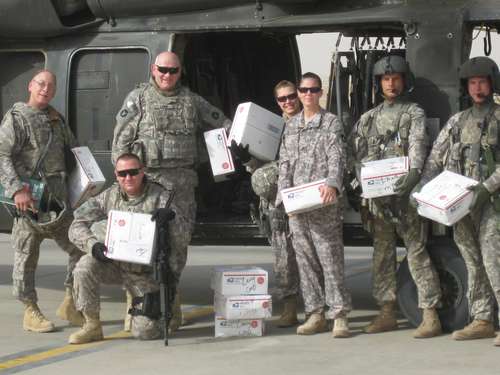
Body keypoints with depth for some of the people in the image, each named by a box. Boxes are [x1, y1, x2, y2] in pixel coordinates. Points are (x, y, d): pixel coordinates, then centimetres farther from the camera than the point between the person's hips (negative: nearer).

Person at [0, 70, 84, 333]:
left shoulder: (56, 119, 18)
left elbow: (73, 149, 29)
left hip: (57, 201, 7)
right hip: (28, 199, -7)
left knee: (80, 247, 5)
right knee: (26, 256, -1)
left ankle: (70, 304, 16)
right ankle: (31, 312, 6)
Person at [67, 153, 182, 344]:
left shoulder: (159, 196, -7)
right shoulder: (108, 197, 0)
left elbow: (179, 221, -20)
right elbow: (77, 226, -2)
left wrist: (169, 215, -45)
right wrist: (93, 245, -22)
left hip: (146, 272, -2)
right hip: (114, 265, 2)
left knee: (145, 331, -13)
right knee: (85, 266, -29)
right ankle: (92, 326, -12)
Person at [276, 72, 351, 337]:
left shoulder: (331, 123, 3)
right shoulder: (291, 126, 18)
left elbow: (337, 158, -8)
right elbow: (285, 164, 16)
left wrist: (332, 184, -26)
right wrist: (285, 196, 3)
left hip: (324, 203, -5)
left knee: (330, 258, -8)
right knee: (305, 260, 6)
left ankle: (339, 315, -7)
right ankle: (315, 314, 11)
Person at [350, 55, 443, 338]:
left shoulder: (414, 113, 4)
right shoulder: (369, 118, 18)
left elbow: (418, 148, -12)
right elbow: (358, 155, 11)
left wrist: (411, 176, -29)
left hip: (405, 193, -5)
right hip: (377, 195, 5)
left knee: (417, 251, -8)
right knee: (382, 253, 9)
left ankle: (431, 315, -9)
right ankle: (387, 312, 16)